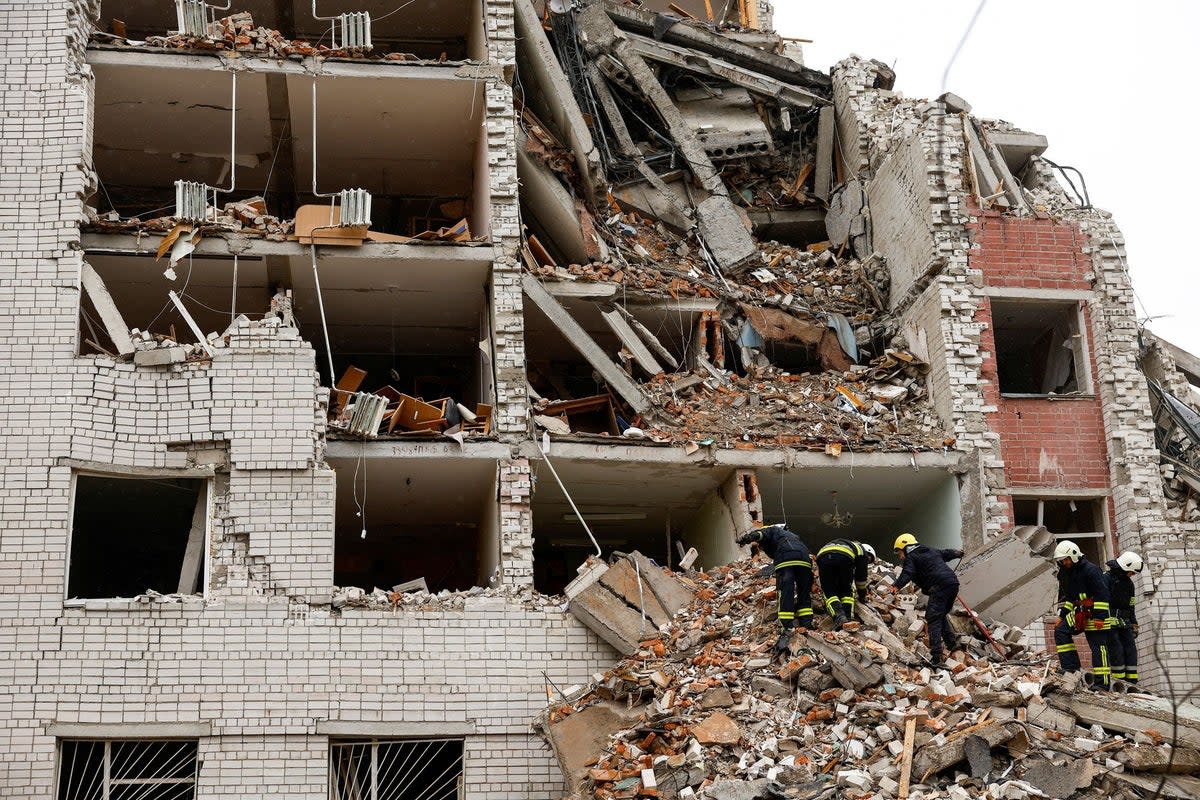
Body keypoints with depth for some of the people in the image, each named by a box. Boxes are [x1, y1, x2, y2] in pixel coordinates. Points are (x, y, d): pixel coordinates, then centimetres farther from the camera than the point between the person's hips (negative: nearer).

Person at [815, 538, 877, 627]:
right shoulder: (862, 551, 31)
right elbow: (861, 578, 30)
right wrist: (862, 596, 45)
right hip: (844, 557, -4)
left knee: (829, 591, 10)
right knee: (846, 590, 18)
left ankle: (838, 616, -12)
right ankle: (849, 618, 6)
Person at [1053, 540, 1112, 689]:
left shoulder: (1091, 570, -14)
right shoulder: (1066, 574, 13)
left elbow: (1102, 594, -17)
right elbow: (1065, 597, 22)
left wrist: (1099, 616, -20)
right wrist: (1061, 615, 13)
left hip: (1095, 614, -8)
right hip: (1079, 613, 8)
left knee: (1098, 648, -7)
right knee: (1060, 631, -8)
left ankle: (1102, 683, -5)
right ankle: (1071, 667, -8)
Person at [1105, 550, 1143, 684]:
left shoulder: (1128, 583, 17)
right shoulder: (1107, 578, -9)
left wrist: (1134, 626, 21)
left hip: (1124, 623, 8)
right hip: (1110, 622, -8)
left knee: (1131, 650, 2)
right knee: (1117, 650, -12)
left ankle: (1132, 682, 5)